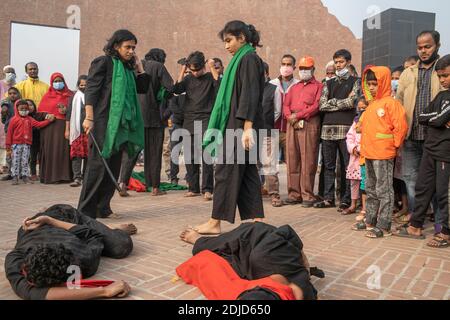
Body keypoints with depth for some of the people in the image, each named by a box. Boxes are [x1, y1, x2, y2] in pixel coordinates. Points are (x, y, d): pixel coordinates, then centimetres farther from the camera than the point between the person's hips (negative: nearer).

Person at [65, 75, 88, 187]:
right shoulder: (74, 97, 10)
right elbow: (69, 114, 9)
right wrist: (67, 130, 5)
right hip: (77, 130, 0)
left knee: (88, 155, 4)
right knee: (76, 154, -8)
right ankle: (77, 178, -8)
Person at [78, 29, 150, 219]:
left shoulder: (127, 68, 20)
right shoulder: (103, 62, 0)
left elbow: (143, 88, 23)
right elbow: (90, 90, -8)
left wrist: (139, 67, 16)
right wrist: (89, 118, -17)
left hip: (121, 124, 8)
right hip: (103, 122, -7)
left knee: (114, 167, 7)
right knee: (98, 165, -8)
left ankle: (103, 208, 16)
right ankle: (85, 211, -2)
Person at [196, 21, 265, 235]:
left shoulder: (249, 59, -9)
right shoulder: (242, 59, 20)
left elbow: (250, 95, -18)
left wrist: (247, 128, -24)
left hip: (241, 125, -10)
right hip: (236, 124, 10)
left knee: (226, 170, -6)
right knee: (247, 171, 9)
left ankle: (215, 223, 2)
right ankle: (256, 219, 14)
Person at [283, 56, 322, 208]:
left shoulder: (318, 86, 9)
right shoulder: (294, 87, 27)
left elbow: (317, 105, -6)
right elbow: (286, 105, 16)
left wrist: (298, 115, -12)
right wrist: (290, 117, -5)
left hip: (309, 124, -5)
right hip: (292, 125, 5)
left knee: (308, 160, -7)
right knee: (292, 160, 3)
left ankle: (308, 195, -2)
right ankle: (294, 194, 9)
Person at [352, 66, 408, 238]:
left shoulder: (390, 102, -10)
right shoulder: (371, 104, 15)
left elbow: (401, 126, -15)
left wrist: (394, 145, -6)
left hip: (383, 155, -9)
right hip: (369, 153, 9)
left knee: (384, 190, -2)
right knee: (371, 189, 16)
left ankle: (384, 226, 6)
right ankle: (370, 221, 27)